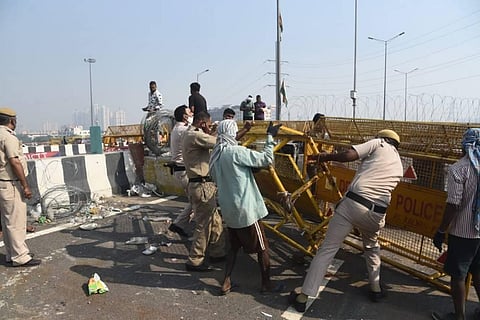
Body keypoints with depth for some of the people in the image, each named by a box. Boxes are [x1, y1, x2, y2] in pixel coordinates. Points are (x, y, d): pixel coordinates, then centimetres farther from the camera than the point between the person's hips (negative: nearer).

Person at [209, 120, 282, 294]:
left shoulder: (215, 156, 7)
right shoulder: (236, 151, -18)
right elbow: (266, 159, -18)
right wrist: (270, 136, -9)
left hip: (228, 209, 8)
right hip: (246, 208, -7)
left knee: (234, 246, 20)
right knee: (262, 247, 9)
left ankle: (226, 283, 19)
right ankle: (266, 283, 20)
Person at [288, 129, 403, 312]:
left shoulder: (378, 144, 10)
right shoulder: (399, 166, 25)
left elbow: (347, 155, -6)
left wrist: (325, 157, 9)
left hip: (353, 204, -4)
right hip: (377, 213, 5)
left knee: (326, 250, 2)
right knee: (372, 246, 36)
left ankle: (303, 297, 5)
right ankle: (375, 288, 38)